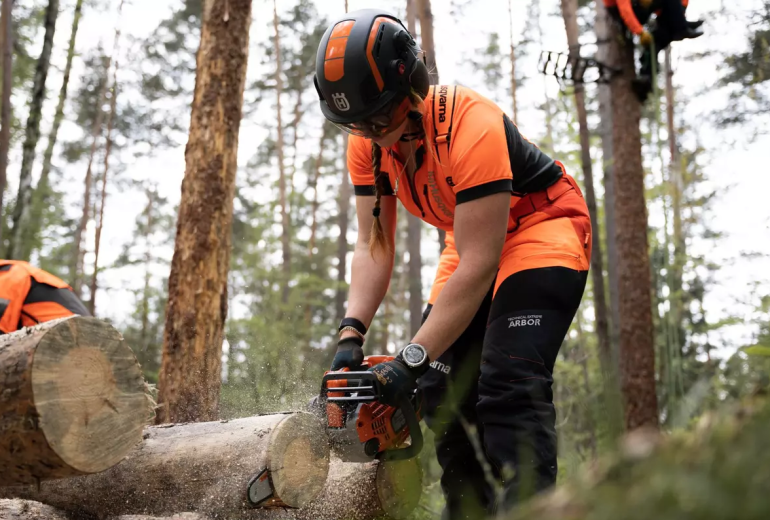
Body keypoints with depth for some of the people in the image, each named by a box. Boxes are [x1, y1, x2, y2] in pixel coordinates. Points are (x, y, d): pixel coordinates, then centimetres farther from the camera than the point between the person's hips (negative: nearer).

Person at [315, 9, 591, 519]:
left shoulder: (470, 126, -34)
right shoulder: (368, 142, -11)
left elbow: (478, 265, -33)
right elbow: (374, 246, -9)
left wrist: (411, 359, -34)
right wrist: (352, 333, -23)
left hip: (542, 226, -7)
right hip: (474, 239, 7)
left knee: (508, 384, -26)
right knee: (440, 386, 0)